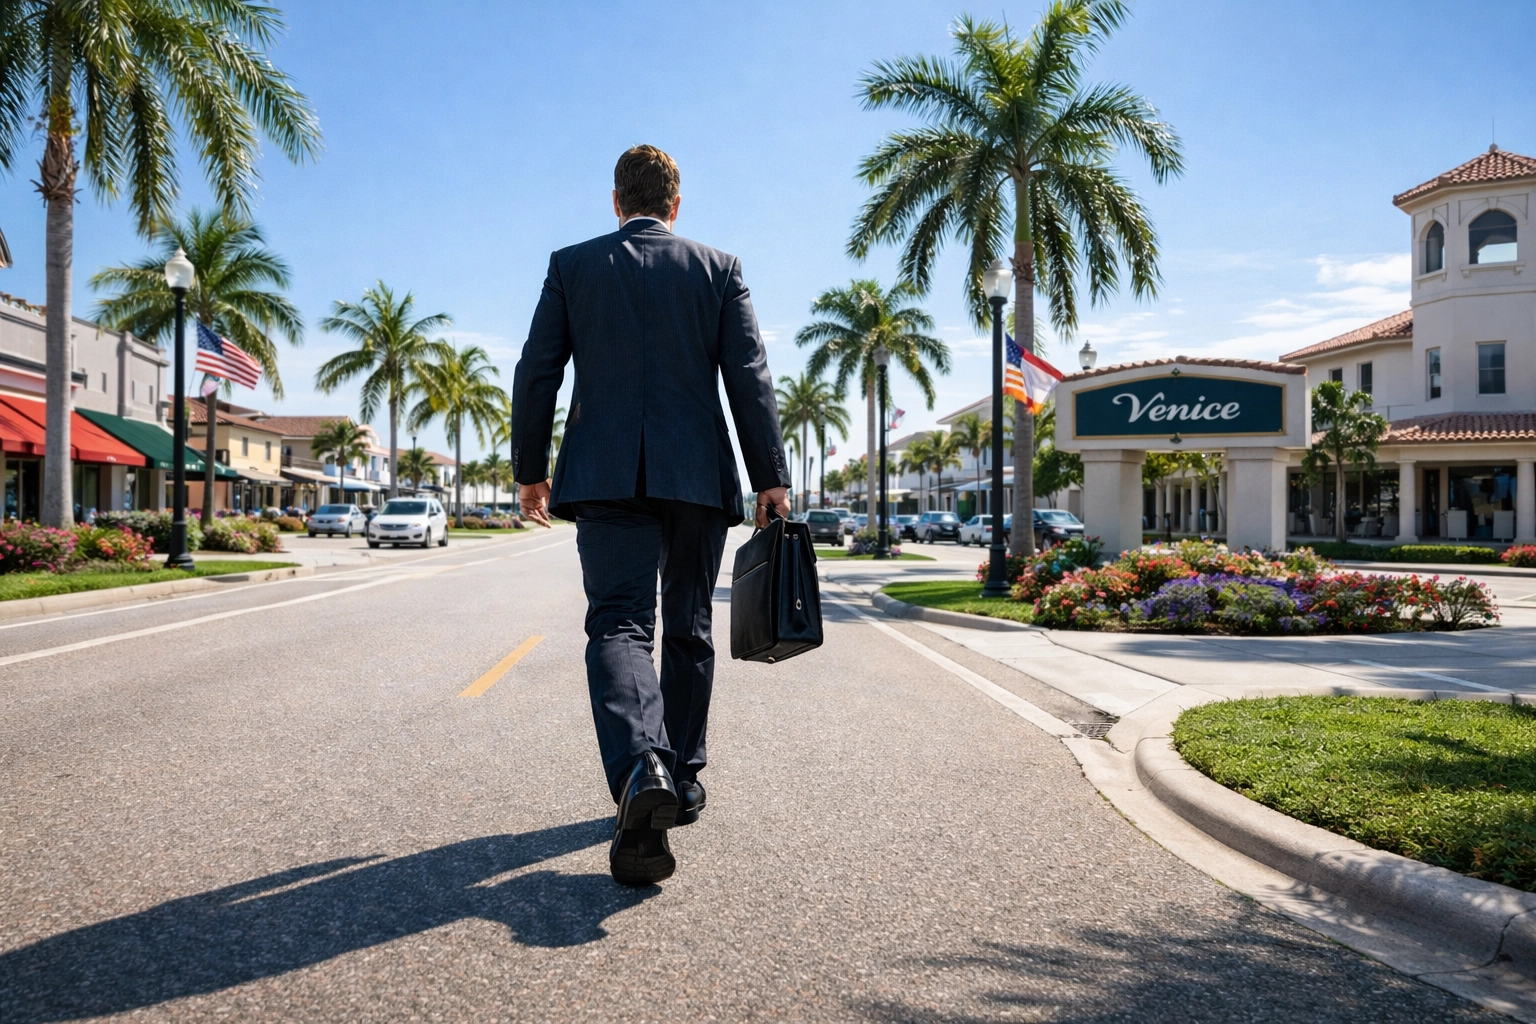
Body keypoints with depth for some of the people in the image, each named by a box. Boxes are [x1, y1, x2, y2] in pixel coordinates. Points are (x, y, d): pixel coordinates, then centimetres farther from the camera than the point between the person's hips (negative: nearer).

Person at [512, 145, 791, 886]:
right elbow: (750, 378, 0)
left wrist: (529, 470, 12)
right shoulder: (719, 268, 8)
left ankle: (641, 769, -32)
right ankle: (682, 778, 22)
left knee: (619, 623, -7)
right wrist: (770, 478, 1)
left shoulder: (571, 266, 8)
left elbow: (536, 375, 5)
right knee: (687, 628, 13)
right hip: (697, 473, 1)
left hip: (605, 474, -1)